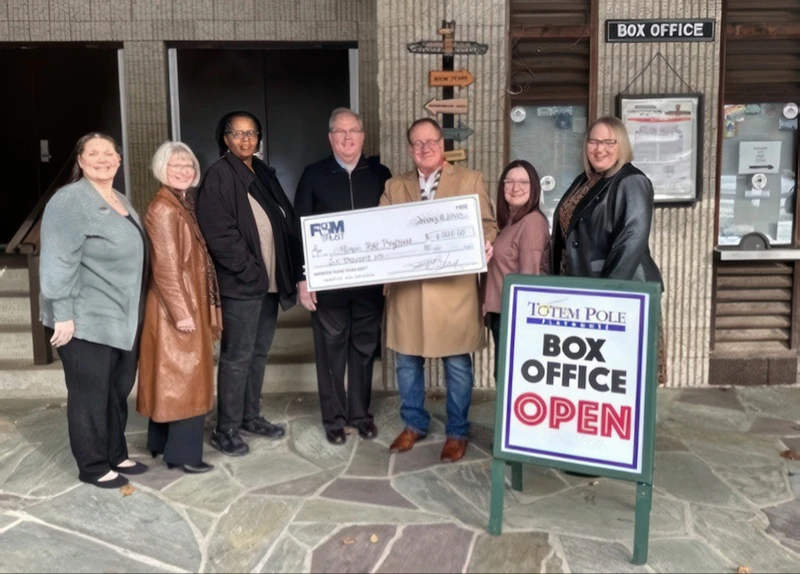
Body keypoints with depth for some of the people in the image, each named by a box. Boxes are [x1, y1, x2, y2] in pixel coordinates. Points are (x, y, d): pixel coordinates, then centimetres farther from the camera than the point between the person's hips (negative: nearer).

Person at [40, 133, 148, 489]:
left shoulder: (121, 201, 15)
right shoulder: (70, 201, -12)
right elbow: (58, 262, -18)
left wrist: (132, 310, 21)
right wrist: (62, 314, -21)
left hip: (123, 318, 8)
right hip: (86, 320, -8)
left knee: (119, 391, 15)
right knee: (90, 394, 2)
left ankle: (116, 455, 29)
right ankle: (93, 466, 15)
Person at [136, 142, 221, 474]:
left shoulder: (185, 204, 13)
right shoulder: (163, 209, -16)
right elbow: (167, 266, -21)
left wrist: (193, 307, 15)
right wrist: (181, 312, -23)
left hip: (190, 302, 10)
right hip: (177, 306, -10)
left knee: (172, 377, 16)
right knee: (186, 377, -3)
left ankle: (162, 442, 28)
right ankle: (183, 453, 6)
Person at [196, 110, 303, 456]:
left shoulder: (264, 173, 14)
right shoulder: (218, 176, -8)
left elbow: (285, 222, 14)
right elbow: (219, 234, -17)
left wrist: (290, 271, 3)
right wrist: (250, 271, -17)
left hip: (270, 280, 8)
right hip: (241, 282, -7)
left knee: (259, 353, 15)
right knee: (237, 357, -2)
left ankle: (251, 416, 27)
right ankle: (225, 430, 8)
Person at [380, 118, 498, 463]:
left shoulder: (470, 180, 6)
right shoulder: (394, 187, 12)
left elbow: (487, 224, 3)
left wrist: (484, 244, -18)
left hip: (454, 288, -2)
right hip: (407, 289, 3)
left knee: (457, 365, 4)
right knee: (408, 362, 12)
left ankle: (457, 432, 20)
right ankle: (414, 424, 30)